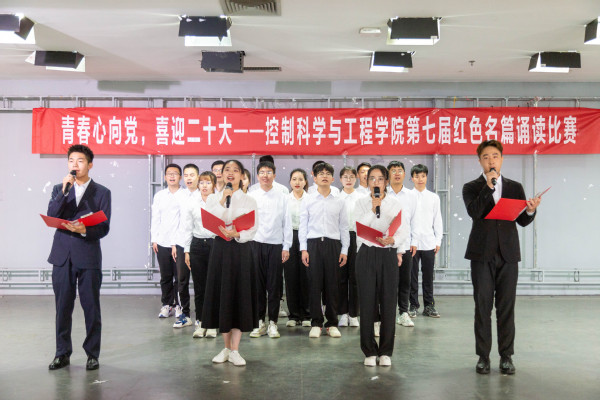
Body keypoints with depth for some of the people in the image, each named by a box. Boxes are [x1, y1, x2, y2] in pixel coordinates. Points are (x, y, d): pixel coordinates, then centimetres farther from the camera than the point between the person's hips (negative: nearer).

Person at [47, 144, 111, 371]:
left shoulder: (102, 192, 4)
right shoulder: (59, 189, 13)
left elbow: (104, 228, -2)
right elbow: (51, 216, -3)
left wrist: (84, 230, -21)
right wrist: (64, 191, -11)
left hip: (88, 257, -2)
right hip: (62, 256, 3)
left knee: (91, 308, 3)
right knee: (62, 307, 8)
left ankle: (92, 354, 14)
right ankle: (62, 353, 20)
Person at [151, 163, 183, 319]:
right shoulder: (159, 195, 12)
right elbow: (155, 218, 12)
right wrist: (154, 239, 5)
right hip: (163, 242, 3)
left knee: (179, 275, 0)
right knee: (165, 276, 7)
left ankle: (179, 305, 12)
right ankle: (167, 304, 17)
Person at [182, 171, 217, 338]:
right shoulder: (193, 202, 7)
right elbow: (187, 227, 8)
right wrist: (187, 250, 4)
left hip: (215, 244, -2)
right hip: (197, 245, 2)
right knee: (199, 286, 5)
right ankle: (200, 323, 16)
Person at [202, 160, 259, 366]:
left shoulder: (249, 200, 6)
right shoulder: (213, 198, 9)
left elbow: (253, 228, -3)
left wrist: (237, 234, -21)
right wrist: (222, 201, -9)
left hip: (241, 250, -1)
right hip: (220, 249, 1)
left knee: (240, 296, -2)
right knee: (222, 295, 4)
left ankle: (235, 350, 6)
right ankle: (226, 347, 18)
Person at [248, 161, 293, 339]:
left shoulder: (282, 198, 6)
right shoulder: (250, 197, 6)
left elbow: (287, 223, 5)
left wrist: (286, 247, 0)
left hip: (276, 246, 0)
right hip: (255, 244, 0)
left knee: (274, 286, 3)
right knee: (257, 285, 4)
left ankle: (272, 323, 13)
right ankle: (259, 322, 15)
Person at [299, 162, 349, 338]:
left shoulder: (339, 202, 9)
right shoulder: (308, 201, 7)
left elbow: (344, 227, 9)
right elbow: (303, 226, 6)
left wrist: (344, 250, 3)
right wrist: (303, 249, -2)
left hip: (333, 244, 1)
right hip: (313, 244, -1)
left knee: (332, 285, 3)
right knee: (315, 284, 0)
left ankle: (332, 323, 14)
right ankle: (316, 323, 10)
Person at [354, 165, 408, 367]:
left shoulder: (395, 204, 6)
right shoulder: (361, 202, 7)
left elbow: (404, 230, -1)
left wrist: (393, 240, -20)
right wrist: (373, 209, -13)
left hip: (388, 254, 0)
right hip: (366, 254, 0)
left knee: (388, 303, 1)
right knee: (367, 302, 1)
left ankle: (385, 352, 14)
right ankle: (370, 352, 13)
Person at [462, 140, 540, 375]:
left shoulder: (515, 187, 12)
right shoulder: (472, 188, 5)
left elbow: (522, 221, 9)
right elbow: (474, 212, -14)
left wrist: (531, 211, -11)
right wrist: (489, 186, -16)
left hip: (508, 254, 2)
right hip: (482, 254, -2)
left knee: (506, 307, 4)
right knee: (483, 306, 2)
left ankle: (506, 356, 14)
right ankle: (483, 356, 11)